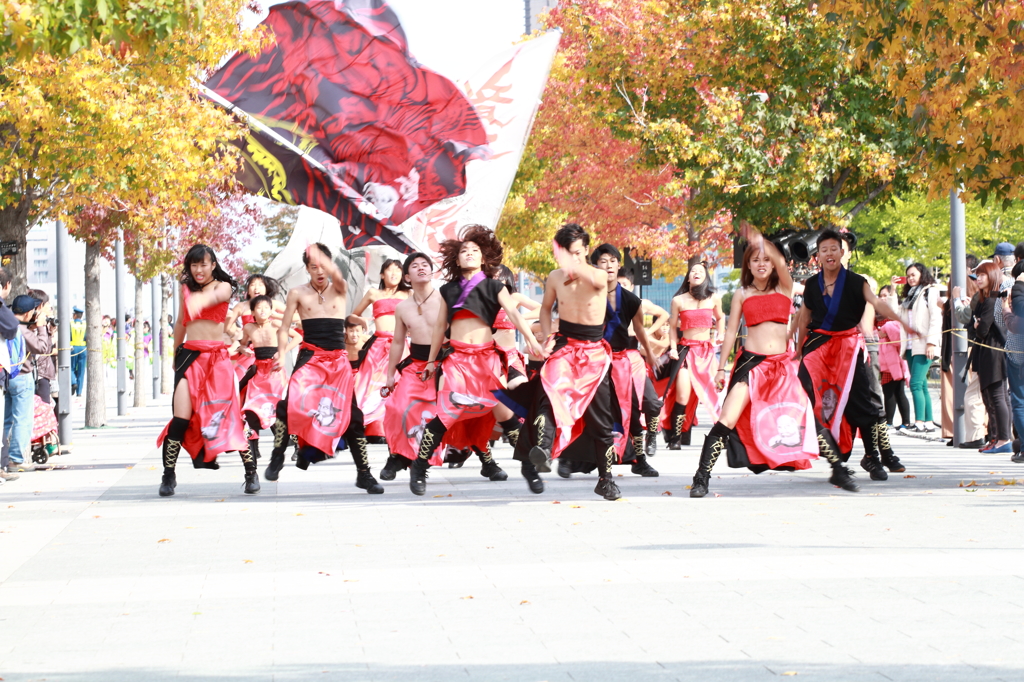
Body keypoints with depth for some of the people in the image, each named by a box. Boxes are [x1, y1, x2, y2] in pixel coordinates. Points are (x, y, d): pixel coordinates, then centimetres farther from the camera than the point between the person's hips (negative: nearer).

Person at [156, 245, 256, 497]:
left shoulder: (223, 287, 2)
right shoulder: (186, 288, 13)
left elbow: (216, 297, -23)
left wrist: (201, 301, -46)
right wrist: (176, 354, 30)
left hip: (217, 358, -2)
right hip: (189, 356, 2)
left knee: (228, 417, -6)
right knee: (181, 419, -9)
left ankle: (251, 474, 5)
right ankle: (168, 476, 0)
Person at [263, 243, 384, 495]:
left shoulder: (339, 290, 5)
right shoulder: (298, 293, 6)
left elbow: (337, 276, -19)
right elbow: (284, 328, 4)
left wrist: (322, 258, -41)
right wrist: (281, 353, -16)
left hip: (338, 360, 1)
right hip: (310, 357, -1)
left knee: (351, 415, 1)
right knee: (290, 403, -25)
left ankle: (364, 474, 10)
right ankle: (277, 459, -15)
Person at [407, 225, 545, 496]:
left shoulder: (494, 287, 6)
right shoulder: (449, 290, 12)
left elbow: (513, 313, -7)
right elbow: (440, 326, 18)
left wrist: (531, 340, -21)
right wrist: (432, 360, 20)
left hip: (486, 357, 0)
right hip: (456, 357, 1)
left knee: (503, 411, -5)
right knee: (446, 412, -10)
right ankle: (419, 469, -2)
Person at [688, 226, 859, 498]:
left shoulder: (784, 287, 6)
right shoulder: (742, 294, 9)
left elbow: (780, 262, -15)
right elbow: (731, 331, 11)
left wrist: (761, 241, -30)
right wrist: (721, 368, 8)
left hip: (782, 364, 0)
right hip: (751, 362, 0)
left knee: (809, 417, -3)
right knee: (727, 420, -12)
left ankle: (838, 470, 11)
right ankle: (701, 478, -10)